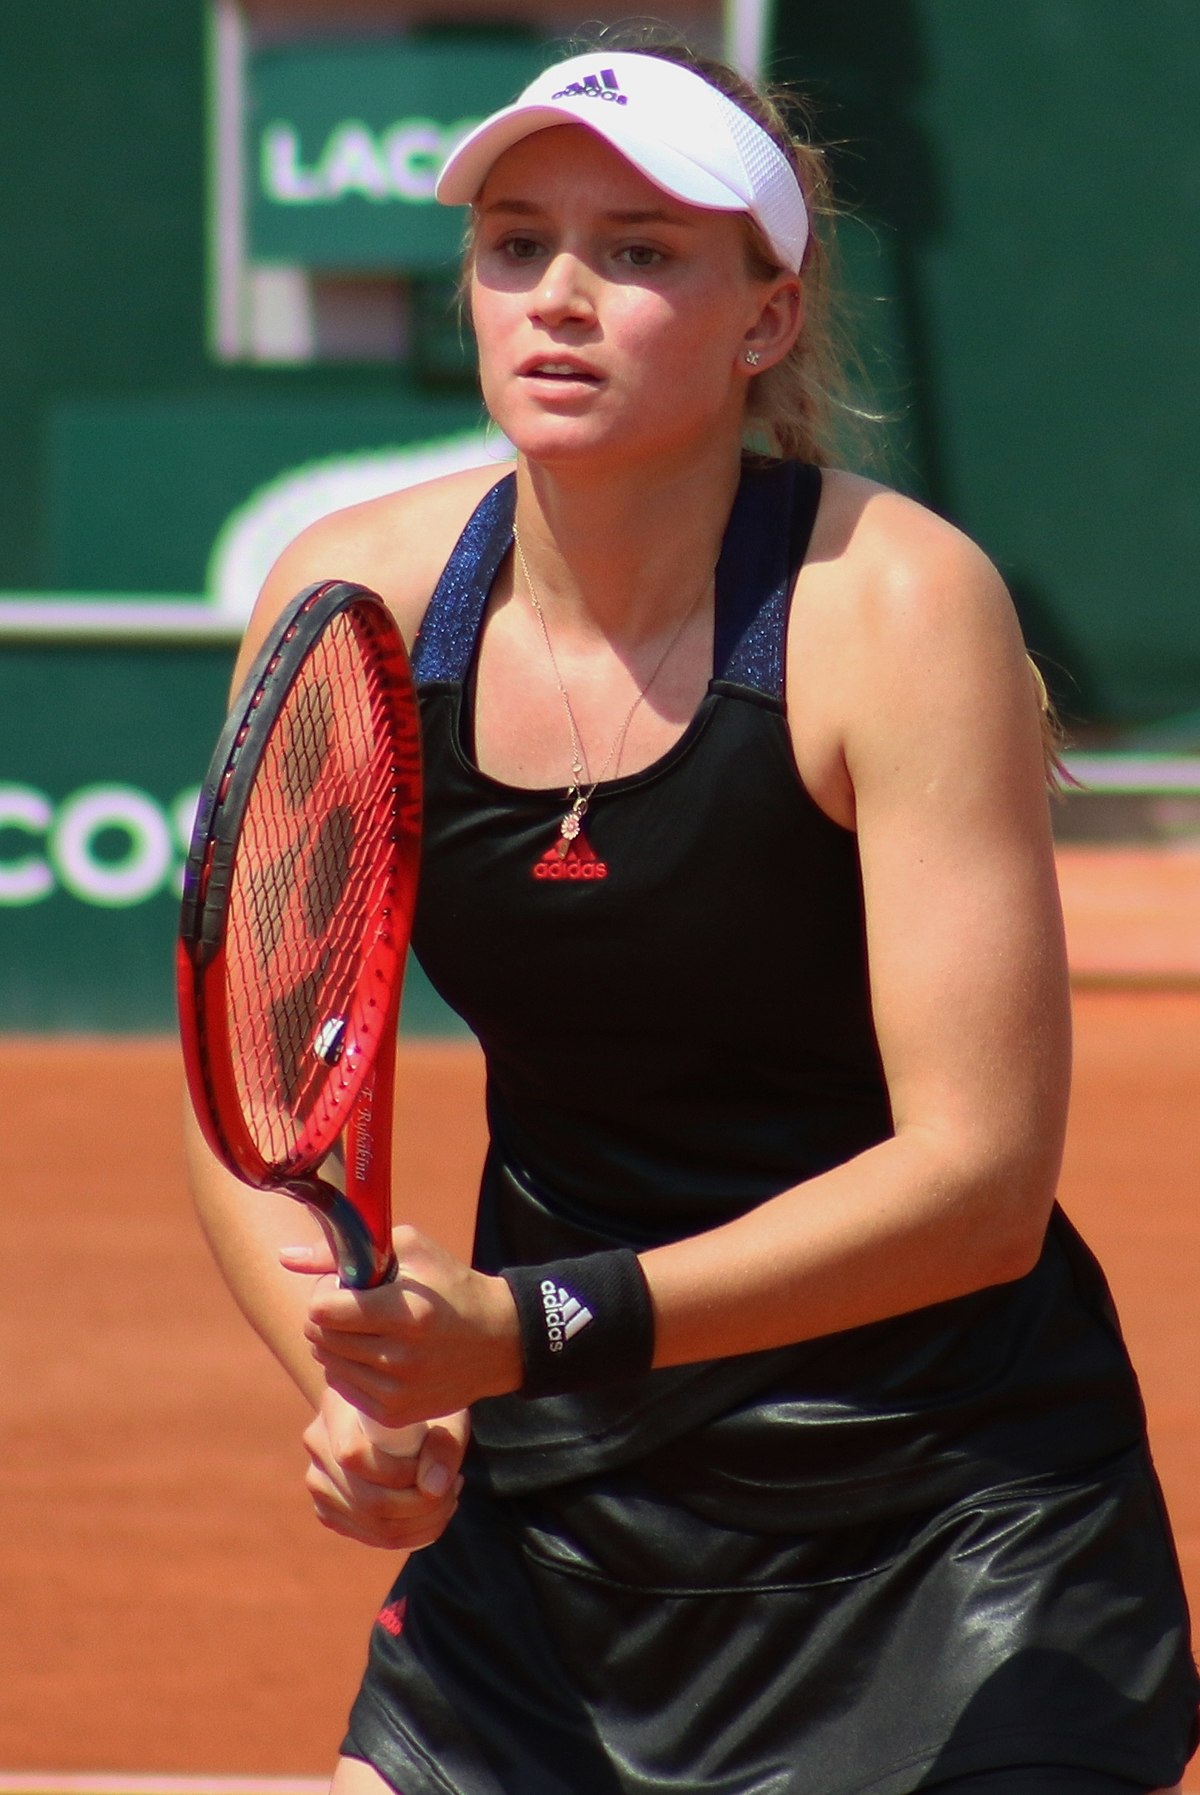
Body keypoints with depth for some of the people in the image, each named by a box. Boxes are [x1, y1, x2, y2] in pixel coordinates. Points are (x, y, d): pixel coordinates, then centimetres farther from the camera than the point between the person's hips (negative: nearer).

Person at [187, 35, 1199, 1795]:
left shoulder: (896, 605, -18)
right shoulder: (355, 597, -5)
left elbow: (981, 1178, -23)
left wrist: (542, 1327, -32)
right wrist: (351, 1375, -18)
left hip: (948, 1523, -4)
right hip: (544, 1507, 4)